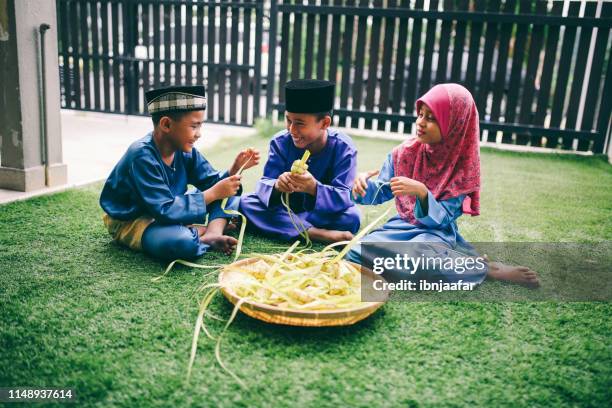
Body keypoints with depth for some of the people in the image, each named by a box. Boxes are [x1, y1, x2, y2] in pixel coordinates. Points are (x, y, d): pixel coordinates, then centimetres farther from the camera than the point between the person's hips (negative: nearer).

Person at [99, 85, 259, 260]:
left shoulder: (184, 150, -6)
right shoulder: (142, 156, -29)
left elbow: (210, 183, 2)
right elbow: (166, 211, -33)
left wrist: (234, 169, -18)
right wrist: (213, 193, -29)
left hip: (166, 211, 8)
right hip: (131, 222, -8)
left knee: (229, 195, 3)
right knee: (183, 242, -40)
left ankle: (212, 234, -18)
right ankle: (208, 231, -9)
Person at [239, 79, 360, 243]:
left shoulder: (343, 148, -19)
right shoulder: (280, 142, -12)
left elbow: (344, 197, -27)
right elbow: (263, 184, -16)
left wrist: (314, 188, -47)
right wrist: (276, 186, -41)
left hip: (324, 214, -2)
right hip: (285, 207, 2)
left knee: (352, 217, -32)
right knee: (246, 202, -22)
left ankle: (275, 225, -20)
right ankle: (315, 233, -33)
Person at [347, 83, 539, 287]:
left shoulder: (462, 166, -11)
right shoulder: (405, 152, -1)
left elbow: (442, 219, -14)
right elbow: (381, 192, 6)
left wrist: (422, 192, -32)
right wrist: (364, 185, -16)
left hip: (437, 231, -6)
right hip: (403, 225, 6)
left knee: (415, 259, -40)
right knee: (357, 252, -23)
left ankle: (489, 268, -14)